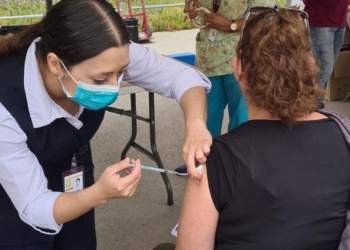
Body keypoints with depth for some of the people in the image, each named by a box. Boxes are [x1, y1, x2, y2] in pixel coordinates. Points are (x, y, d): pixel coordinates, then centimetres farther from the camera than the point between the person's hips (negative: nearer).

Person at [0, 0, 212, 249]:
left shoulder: (106, 57, -27)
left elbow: (179, 75, -18)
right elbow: (34, 208, -28)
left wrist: (195, 123, -37)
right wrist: (101, 192, -45)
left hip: (74, 176, 4)